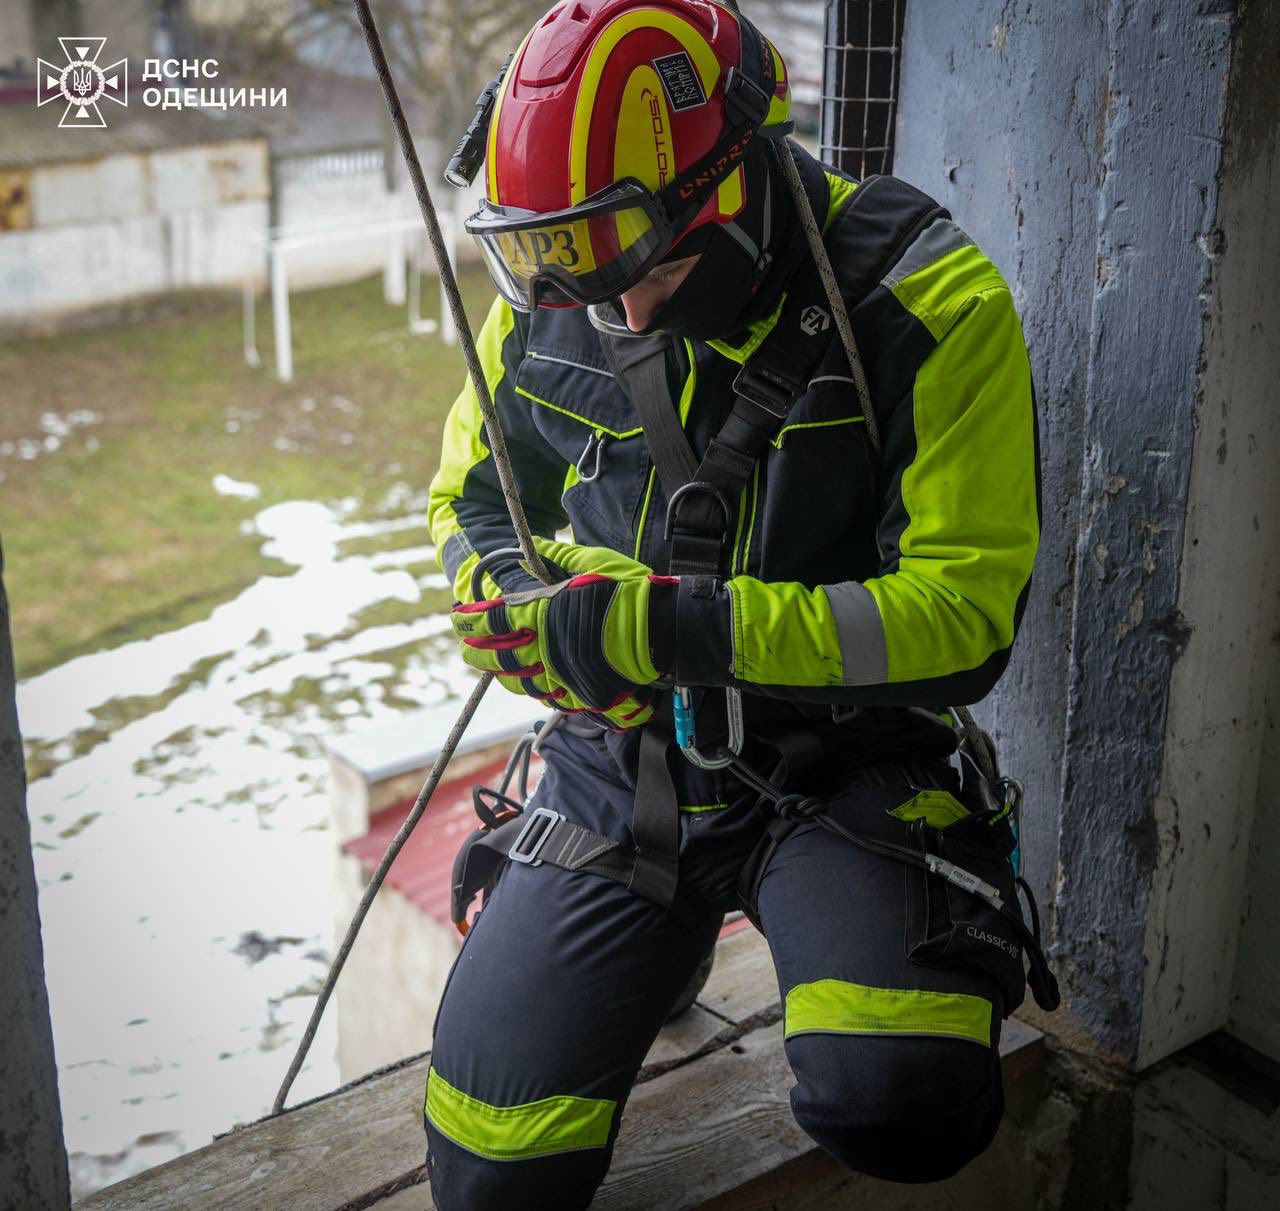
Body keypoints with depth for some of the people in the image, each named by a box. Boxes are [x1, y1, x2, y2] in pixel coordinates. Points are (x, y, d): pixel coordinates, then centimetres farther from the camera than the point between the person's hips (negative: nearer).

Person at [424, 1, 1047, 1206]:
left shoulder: (924, 301, -16)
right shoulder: (553, 302, -3)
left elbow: (964, 618, -20)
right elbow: (467, 500, 13)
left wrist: (677, 625, -29)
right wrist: (528, 599, -13)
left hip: (843, 769, -3)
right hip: (620, 768, 4)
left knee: (900, 1109, -30)